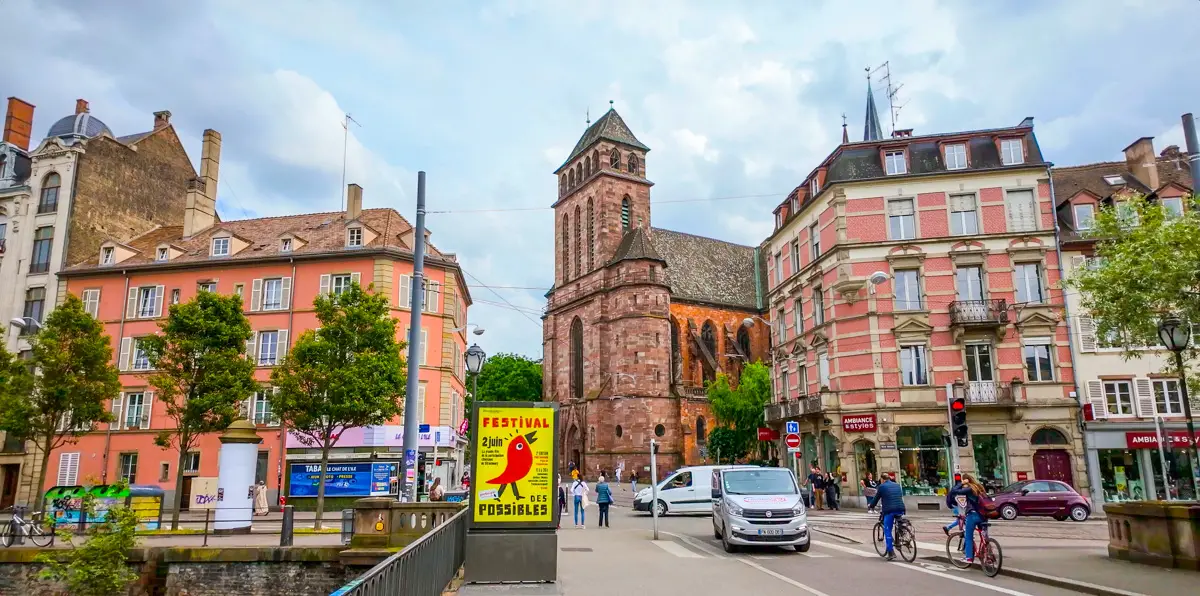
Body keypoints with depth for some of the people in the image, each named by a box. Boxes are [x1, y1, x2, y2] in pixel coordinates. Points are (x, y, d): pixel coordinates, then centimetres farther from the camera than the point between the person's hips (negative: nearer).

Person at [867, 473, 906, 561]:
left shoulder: (882, 486, 6)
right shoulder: (897, 485, 21)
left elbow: (876, 498, 12)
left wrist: (871, 505, 30)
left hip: (889, 510, -5)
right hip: (900, 509, 6)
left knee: (887, 531, -1)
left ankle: (891, 553, -7)